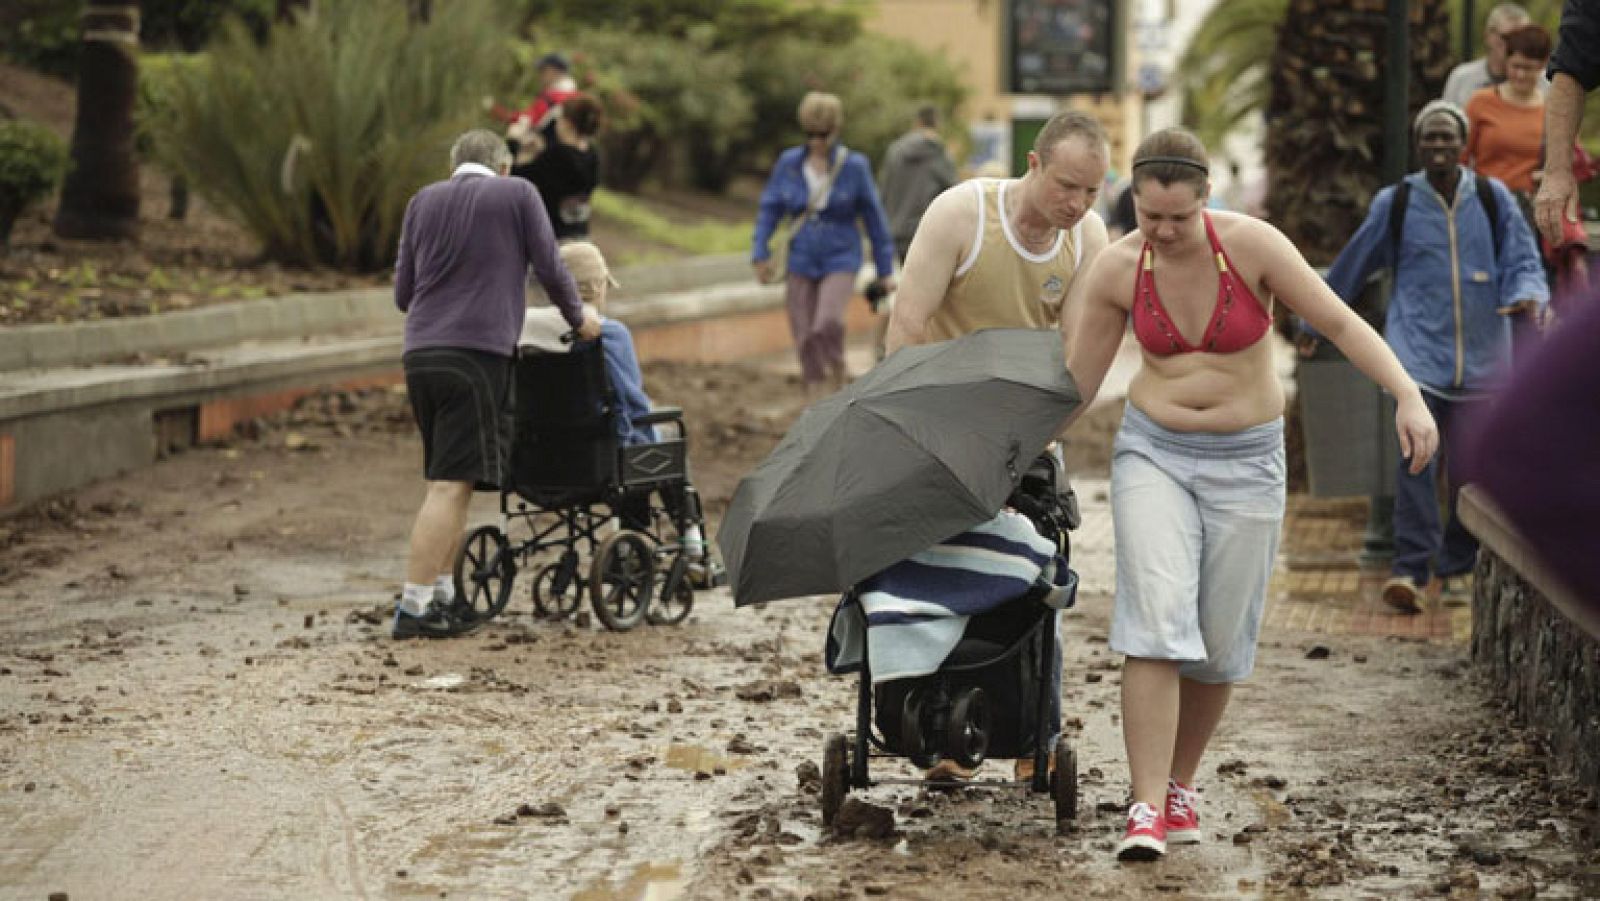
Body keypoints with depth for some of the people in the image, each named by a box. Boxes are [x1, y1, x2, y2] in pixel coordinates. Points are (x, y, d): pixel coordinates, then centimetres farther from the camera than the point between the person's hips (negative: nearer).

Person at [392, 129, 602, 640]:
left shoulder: (423, 201, 16)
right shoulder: (518, 195, 5)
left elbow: (402, 291, 17)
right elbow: (549, 270, 5)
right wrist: (578, 320, 21)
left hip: (419, 352, 5)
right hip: (477, 352, -5)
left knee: (448, 481, 16)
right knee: (450, 484, -7)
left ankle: (441, 596, 16)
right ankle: (414, 607, -12)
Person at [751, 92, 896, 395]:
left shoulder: (854, 166, -6)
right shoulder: (789, 163, -1)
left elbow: (874, 219, 0)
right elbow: (770, 208, 5)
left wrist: (885, 270, 2)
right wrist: (760, 253, -5)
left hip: (841, 260, -3)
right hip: (802, 260, 3)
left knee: (827, 325, -25)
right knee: (805, 337, 2)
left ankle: (839, 371, 3)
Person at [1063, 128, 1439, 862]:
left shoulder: (1250, 244, -15)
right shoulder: (1116, 269, -9)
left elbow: (1341, 324, -12)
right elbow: (1074, 385, 1)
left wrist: (1408, 396, -24)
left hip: (1246, 463, 0)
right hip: (1153, 453, 0)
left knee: (1220, 643, 5)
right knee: (1157, 624, -17)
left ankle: (1180, 785, 26)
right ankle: (1146, 808, -19)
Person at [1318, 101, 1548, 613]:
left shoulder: (1493, 199, 7)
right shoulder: (1395, 204, 5)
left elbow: (1524, 263, 8)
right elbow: (1351, 269, 16)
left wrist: (1527, 295, -16)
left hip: (1480, 354, 2)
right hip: (1417, 346, -2)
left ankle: (1457, 568, 19)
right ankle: (1409, 570, -21)